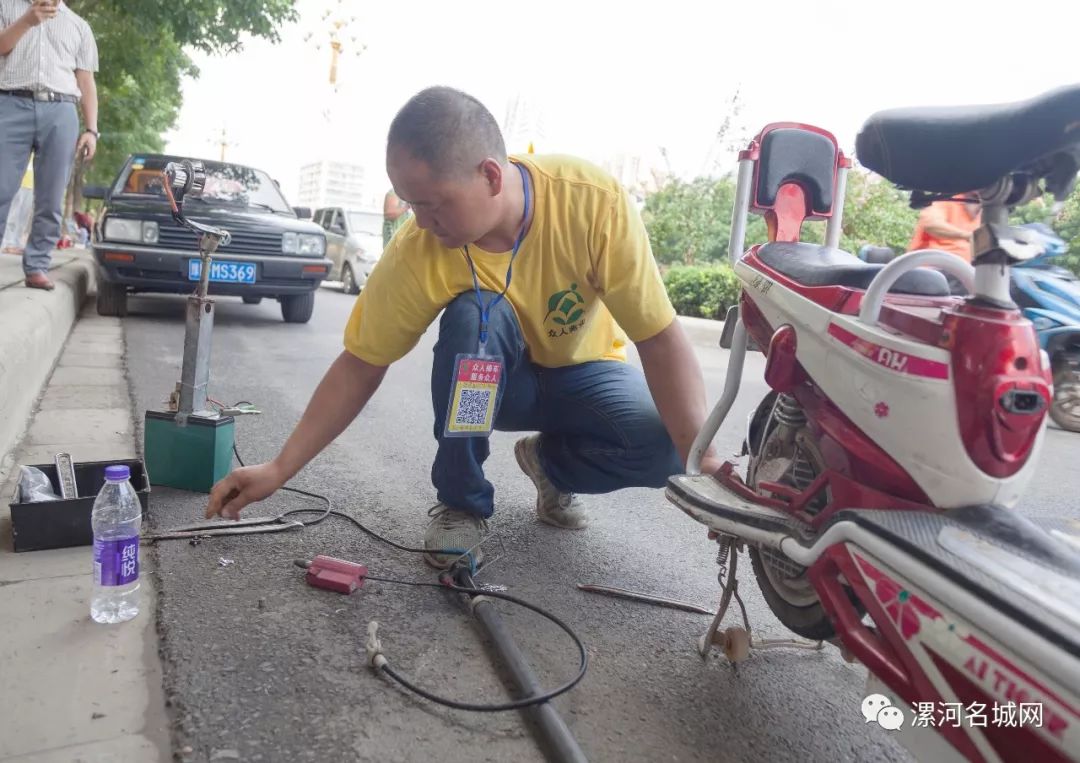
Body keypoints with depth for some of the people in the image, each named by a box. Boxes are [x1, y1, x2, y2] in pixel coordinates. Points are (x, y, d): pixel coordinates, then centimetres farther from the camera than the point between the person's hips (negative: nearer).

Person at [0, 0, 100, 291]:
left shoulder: (79, 26, 21)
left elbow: (86, 82, 15)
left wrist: (92, 129, 3)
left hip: (60, 112, 1)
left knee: (51, 201, -4)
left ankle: (37, 266, -1)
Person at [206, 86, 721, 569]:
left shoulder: (594, 200, -31)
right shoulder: (416, 253, -27)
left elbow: (660, 339, -27)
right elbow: (358, 368, -16)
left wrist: (702, 460, -34)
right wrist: (279, 470, -19)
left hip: (585, 372, 0)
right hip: (493, 378, 0)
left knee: (661, 446, -29)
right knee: (473, 314, -34)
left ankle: (550, 462, 5)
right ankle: (462, 503, -13)